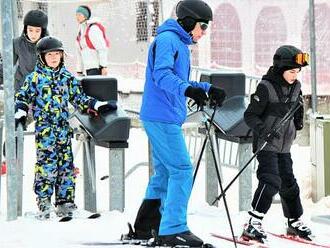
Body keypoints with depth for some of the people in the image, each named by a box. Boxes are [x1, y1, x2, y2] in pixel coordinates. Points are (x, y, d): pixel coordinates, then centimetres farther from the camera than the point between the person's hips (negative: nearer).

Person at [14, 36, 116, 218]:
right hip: (44, 129, -4)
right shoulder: (35, 78, 1)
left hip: (64, 128, 4)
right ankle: (44, 202, -7)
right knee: (46, 163, -12)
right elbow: (22, 97, 4)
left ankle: (65, 202, 10)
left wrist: (97, 106, 10)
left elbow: (79, 98, 18)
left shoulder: (68, 78, 12)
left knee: (66, 165, 4)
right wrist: (20, 114, -11)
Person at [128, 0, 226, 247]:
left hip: (167, 118, 11)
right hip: (162, 117, -11)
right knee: (182, 171, -12)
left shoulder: (182, 44, 20)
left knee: (164, 173, 13)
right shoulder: (167, 39, -11)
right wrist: (187, 89, -40)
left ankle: (145, 228, 19)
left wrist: (207, 89, 19)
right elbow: (162, 74, -25)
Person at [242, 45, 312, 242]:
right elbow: (250, 115, -17)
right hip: (267, 145, -7)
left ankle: (295, 222, 30)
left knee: (289, 183, 16)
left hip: (285, 147, 7)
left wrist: (298, 121, 8)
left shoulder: (296, 87, 5)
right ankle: (253, 224, -19)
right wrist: (263, 130, -31)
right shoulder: (266, 87, -17)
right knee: (271, 181, -19)